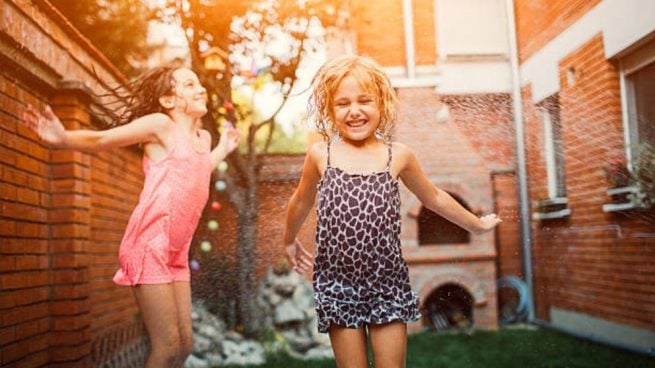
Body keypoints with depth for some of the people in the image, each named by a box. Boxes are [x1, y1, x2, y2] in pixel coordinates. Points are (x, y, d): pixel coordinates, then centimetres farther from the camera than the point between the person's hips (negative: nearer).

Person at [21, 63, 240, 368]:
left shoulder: (202, 137, 17)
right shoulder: (160, 124, -4)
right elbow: (100, 140, -8)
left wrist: (222, 150, 35)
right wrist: (63, 138, -28)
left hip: (176, 252, 8)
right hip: (151, 244, -8)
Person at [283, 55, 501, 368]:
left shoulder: (398, 155, 1)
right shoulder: (321, 155, -1)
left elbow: (434, 198, 18)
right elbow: (301, 202, 18)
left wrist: (477, 225, 29)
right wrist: (289, 241, 32)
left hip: (387, 283, 1)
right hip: (338, 284, 0)